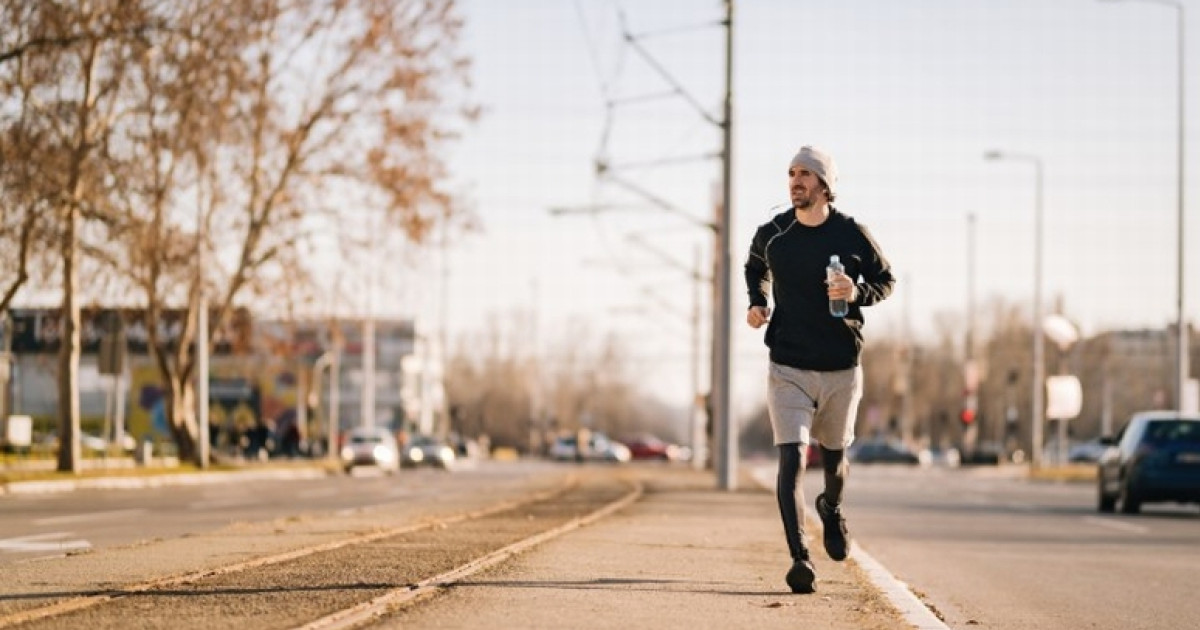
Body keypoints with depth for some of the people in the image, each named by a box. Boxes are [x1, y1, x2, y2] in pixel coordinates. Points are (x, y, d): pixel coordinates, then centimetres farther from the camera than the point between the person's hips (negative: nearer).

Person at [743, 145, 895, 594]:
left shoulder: (851, 234, -6)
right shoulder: (771, 235, -2)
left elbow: (886, 279, 7)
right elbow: (755, 269, 21)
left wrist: (857, 293, -15)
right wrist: (757, 303, 1)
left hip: (842, 370, 1)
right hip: (788, 368, -1)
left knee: (833, 457, 18)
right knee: (792, 458, -16)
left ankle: (832, 508, 52)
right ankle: (799, 559, -20)